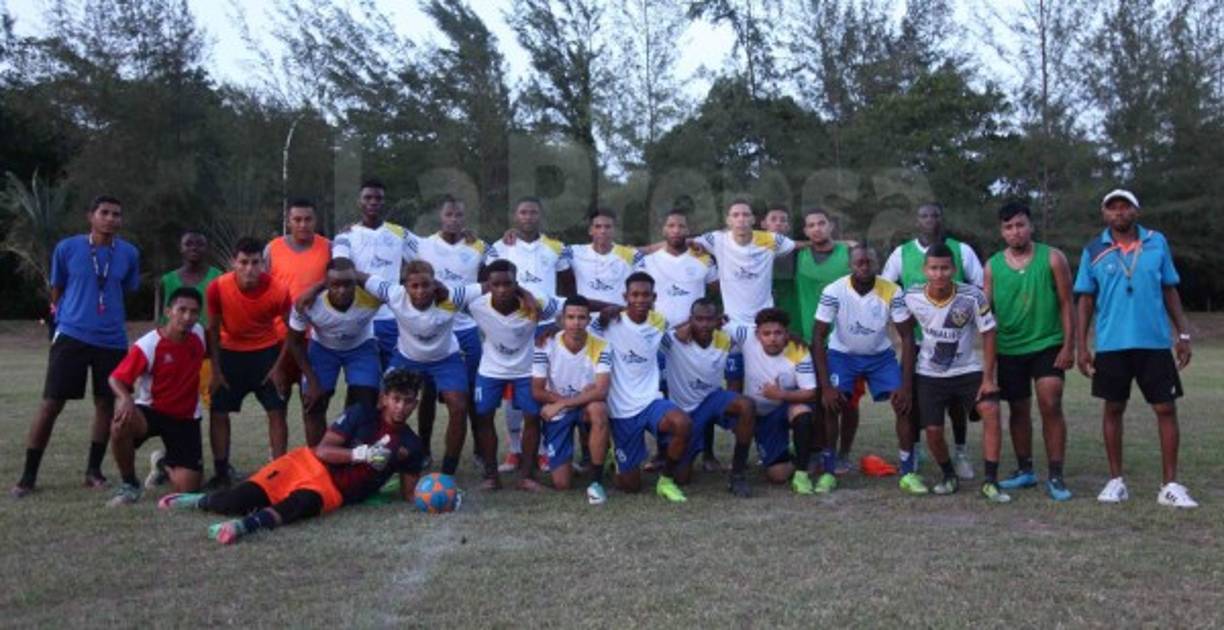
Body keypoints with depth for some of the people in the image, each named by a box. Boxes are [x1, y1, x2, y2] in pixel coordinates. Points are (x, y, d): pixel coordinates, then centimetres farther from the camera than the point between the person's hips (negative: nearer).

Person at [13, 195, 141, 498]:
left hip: (112, 340, 2)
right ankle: (29, 475, 8)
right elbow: (56, 290, 10)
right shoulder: (67, 248, -3)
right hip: (71, 336, -2)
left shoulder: (129, 254, 1)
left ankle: (93, 470, 21)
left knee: (106, 403, 7)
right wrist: (64, 316, 13)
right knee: (50, 404, -3)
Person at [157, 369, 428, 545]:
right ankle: (199, 500, 12)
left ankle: (247, 525, -59)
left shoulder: (411, 446, 2)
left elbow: (408, 492, 6)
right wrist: (359, 453, -25)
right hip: (310, 465, 0)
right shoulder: (362, 414, -6)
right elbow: (322, 450, -10)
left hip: (333, 492, 0)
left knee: (302, 503, -36)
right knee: (238, 500, -17)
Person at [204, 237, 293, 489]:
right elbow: (213, 329, -5)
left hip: (267, 352, -1)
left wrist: (278, 367, -11)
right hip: (230, 353, 1)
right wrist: (216, 369, -4)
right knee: (218, 412, 1)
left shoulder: (278, 290, -24)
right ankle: (222, 471, 12)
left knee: (277, 411, -5)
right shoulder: (217, 288, -21)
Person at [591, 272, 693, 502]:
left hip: (651, 401, 2)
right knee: (631, 485, 1)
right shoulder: (611, 322, -9)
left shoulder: (659, 322, 4)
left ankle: (666, 479, -7)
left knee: (683, 423, -34)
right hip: (622, 410, -2)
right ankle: (621, 462, 41)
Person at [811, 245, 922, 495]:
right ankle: (828, 472, -4)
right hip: (842, 354, -1)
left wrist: (906, 385, -20)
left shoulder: (892, 292, -22)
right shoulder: (833, 292, -24)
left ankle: (909, 473, -1)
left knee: (903, 403, -13)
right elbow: (818, 338, -19)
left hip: (881, 355, 1)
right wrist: (825, 386, -24)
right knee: (831, 405, -19)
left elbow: (907, 337, -15)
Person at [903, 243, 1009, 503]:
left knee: (991, 410, -22)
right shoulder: (912, 297, -12)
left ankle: (991, 481, -13)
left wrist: (988, 378, -13)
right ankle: (950, 477, 26)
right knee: (933, 431, -3)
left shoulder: (972, 297, -17)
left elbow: (988, 334, -9)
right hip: (929, 374, 1)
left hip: (968, 370, -1)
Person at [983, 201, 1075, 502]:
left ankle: (1055, 476, -3)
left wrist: (1069, 346, -8)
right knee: (1018, 410, 11)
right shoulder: (992, 266, 2)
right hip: (1009, 349, 3)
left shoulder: (1052, 258, -3)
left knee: (1050, 405, -10)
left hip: (1048, 345, -2)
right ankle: (1024, 471, 25)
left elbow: (1067, 304, -3)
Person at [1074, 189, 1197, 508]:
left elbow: (1170, 290, 8)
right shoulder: (1094, 251, 0)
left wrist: (1183, 333, 3)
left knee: (1166, 408, 0)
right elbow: (1085, 301, 3)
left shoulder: (1157, 243, 3)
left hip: (1155, 342, 1)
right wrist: (1082, 347, -1)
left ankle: (1171, 485, 8)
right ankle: (1116, 481, 17)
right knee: (1113, 409, 7)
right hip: (1111, 345, -1)